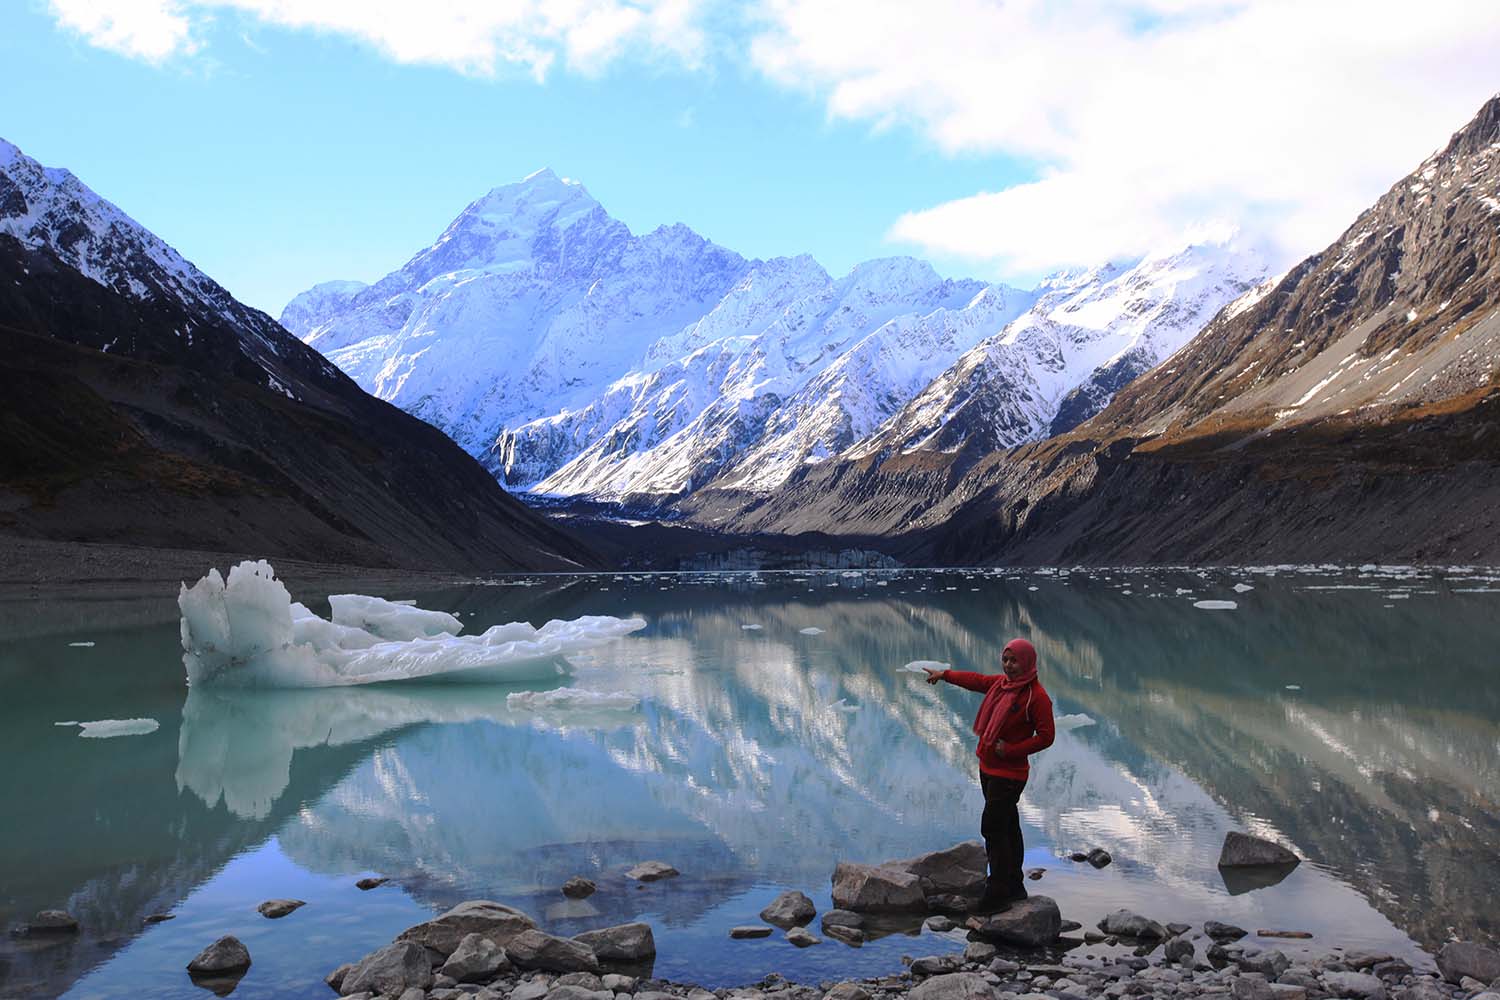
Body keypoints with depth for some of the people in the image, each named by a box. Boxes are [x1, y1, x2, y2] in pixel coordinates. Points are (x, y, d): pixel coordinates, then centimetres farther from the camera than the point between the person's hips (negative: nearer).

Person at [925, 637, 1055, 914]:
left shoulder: (1036, 695, -17)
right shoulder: (1000, 682, 7)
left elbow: (1046, 736, -17)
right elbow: (977, 680, 26)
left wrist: (1010, 750, -21)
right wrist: (944, 675, 37)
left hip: (1008, 773, -8)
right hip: (988, 768, 8)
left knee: (993, 828, -10)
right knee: (1008, 827, 16)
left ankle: (997, 893, -2)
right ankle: (1014, 888, 27)